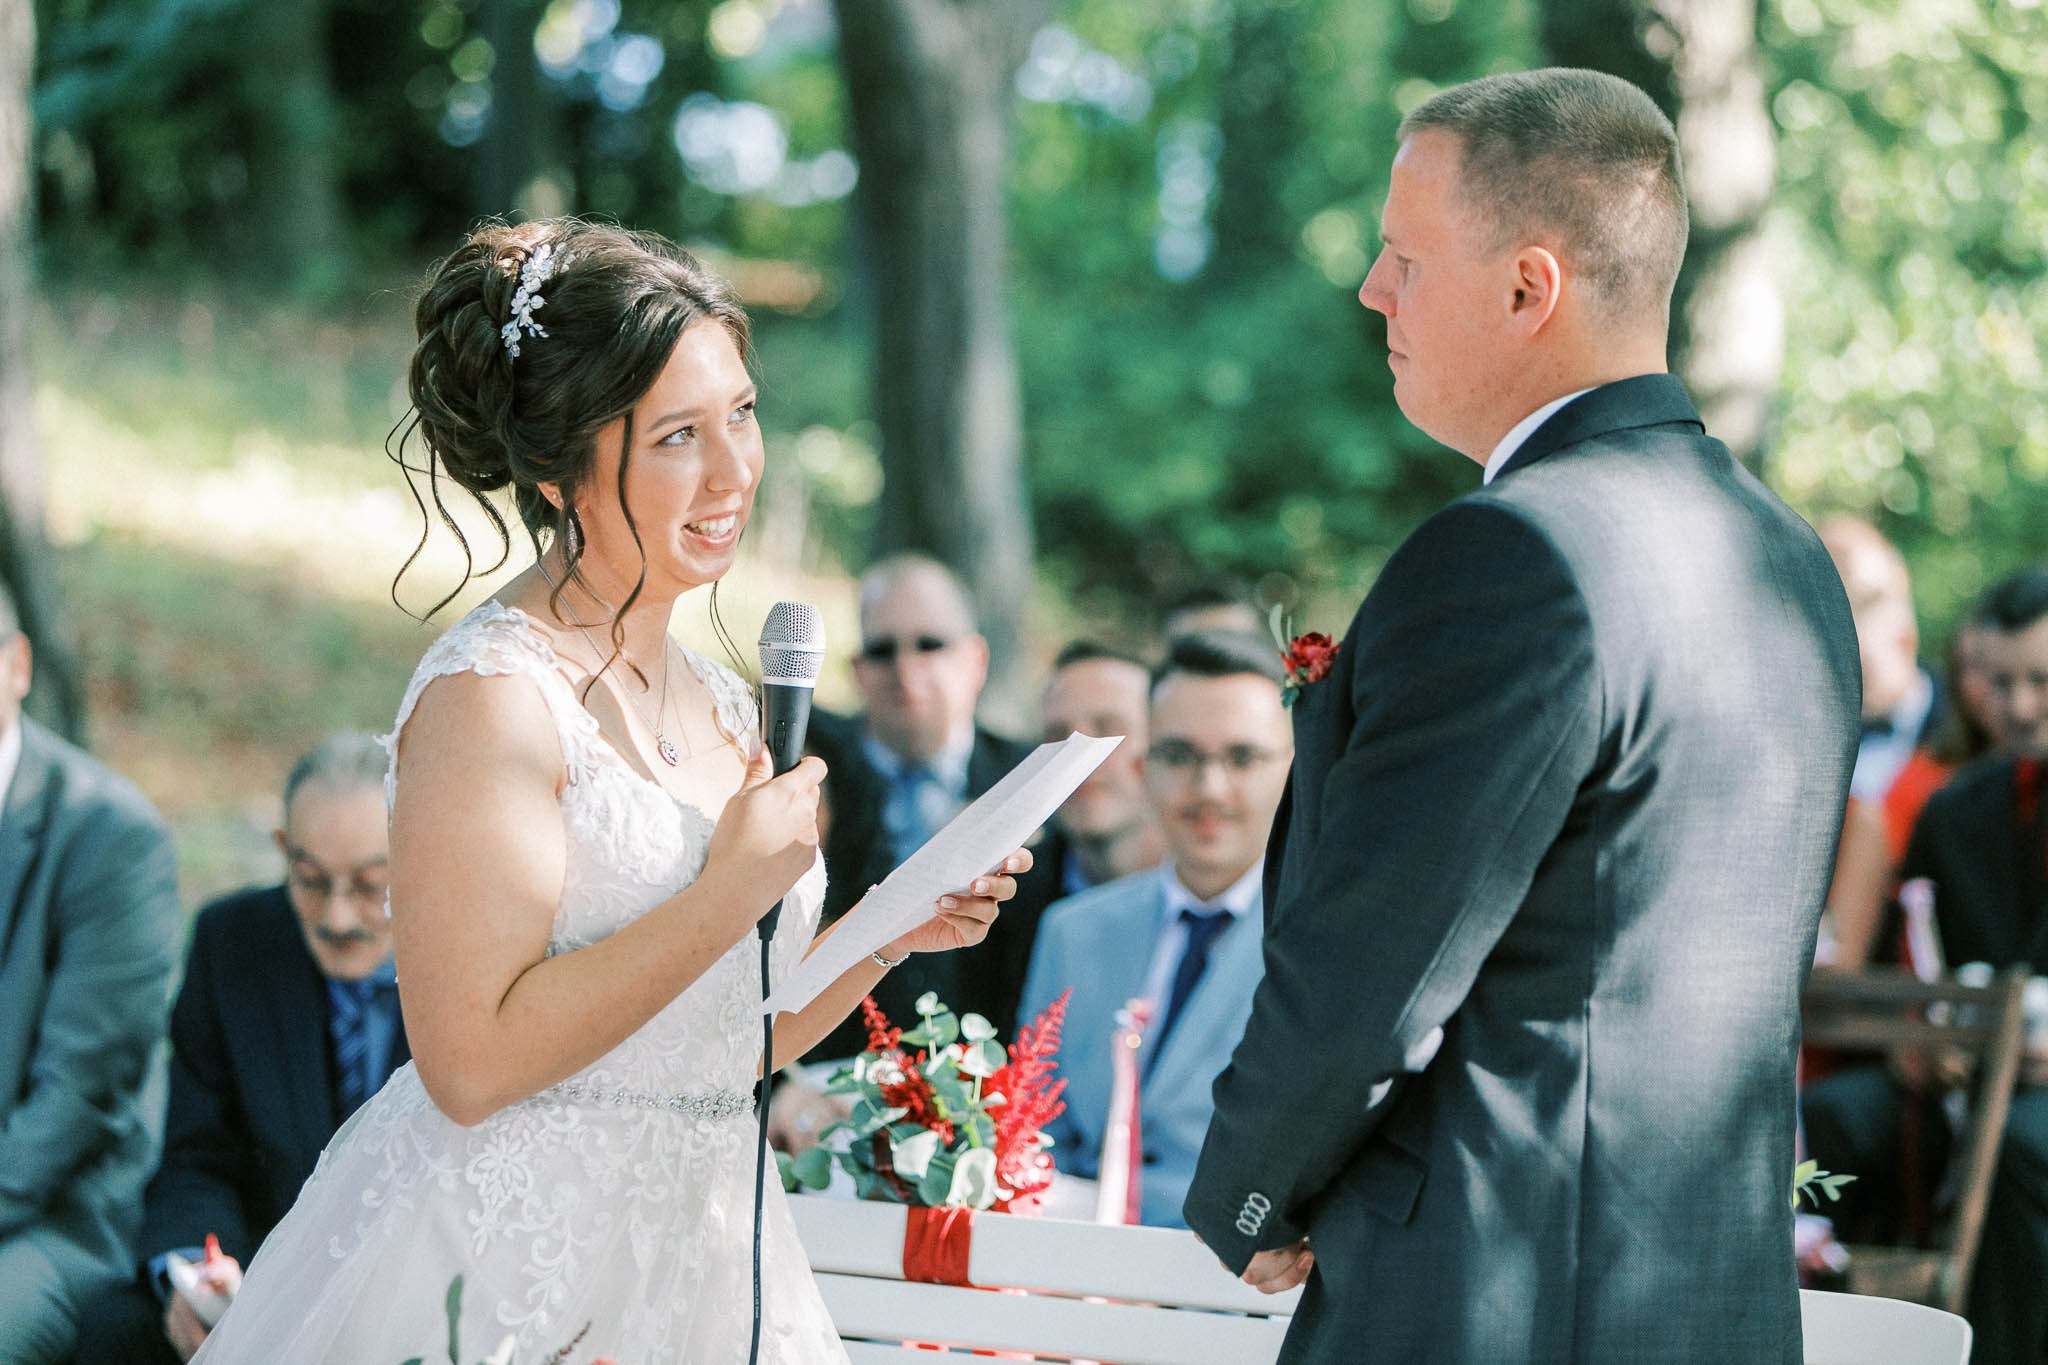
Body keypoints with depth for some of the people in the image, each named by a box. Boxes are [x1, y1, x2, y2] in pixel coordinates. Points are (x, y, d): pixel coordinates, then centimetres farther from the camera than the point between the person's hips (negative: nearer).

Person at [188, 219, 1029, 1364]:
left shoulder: (722, 704, 9)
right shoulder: (494, 697, -15)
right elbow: (472, 1063, -22)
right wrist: (733, 893, -19)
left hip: (697, 1259, 7)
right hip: (508, 1270, -7)